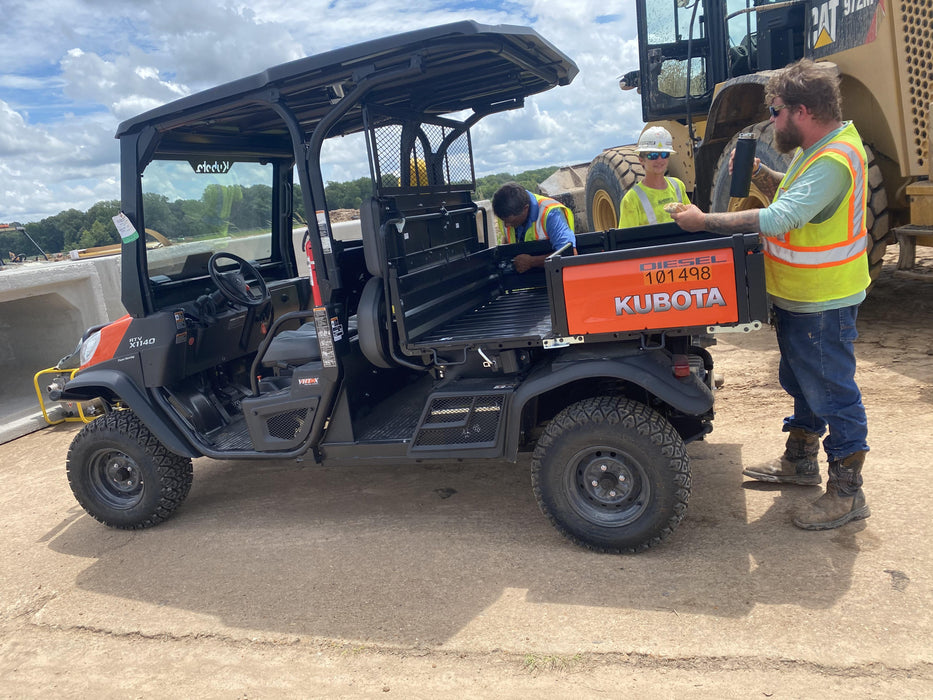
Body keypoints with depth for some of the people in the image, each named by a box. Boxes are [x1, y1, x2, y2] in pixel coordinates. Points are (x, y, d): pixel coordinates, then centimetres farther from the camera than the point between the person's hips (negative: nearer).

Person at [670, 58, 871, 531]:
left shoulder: (832, 161, -26)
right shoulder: (817, 145, 7)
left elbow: (780, 218, -34)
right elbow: (791, 196, 18)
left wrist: (705, 221, -29)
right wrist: (760, 174, -1)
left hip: (822, 304, -11)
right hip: (799, 297, 11)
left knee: (832, 393, 1)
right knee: (802, 384, 22)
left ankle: (847, 493, 15)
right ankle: (799, 462, 40)